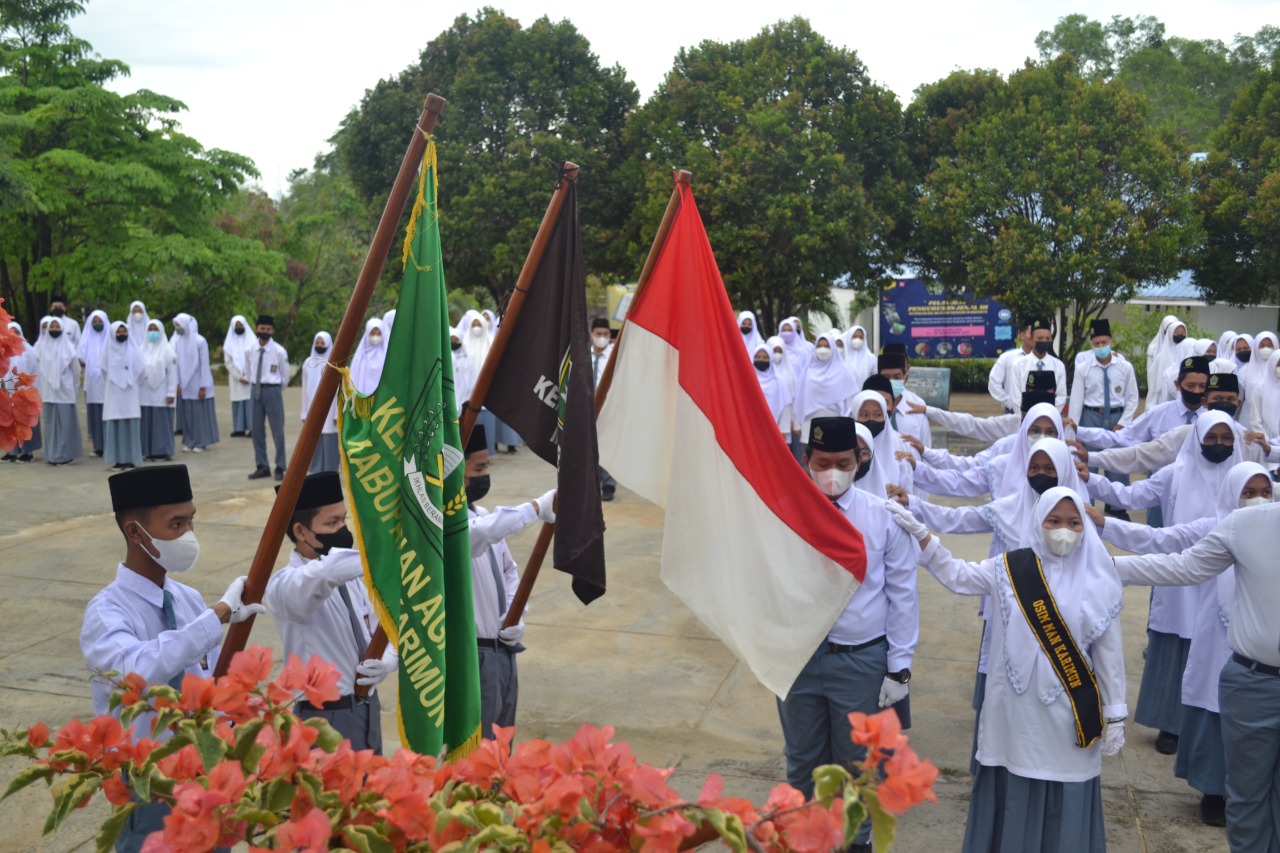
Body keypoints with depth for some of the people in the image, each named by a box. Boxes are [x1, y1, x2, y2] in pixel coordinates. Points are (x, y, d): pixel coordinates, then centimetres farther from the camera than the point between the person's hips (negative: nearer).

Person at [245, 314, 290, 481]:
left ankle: (280, 468, 8)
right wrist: (254, 387, 16)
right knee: (257, 430, 8)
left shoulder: (279, 351, -8)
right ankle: (262, 467, 18)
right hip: (255, 390, 4)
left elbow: (285, 376, 2)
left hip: (272, 391, -4)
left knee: (277, 430, 0)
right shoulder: (250, 351, 3)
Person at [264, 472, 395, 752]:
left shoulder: (351, 577, 7)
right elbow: (327, 573, -40)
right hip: (325, 719, -7)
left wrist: (386, 662, -13)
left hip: (368, 709, 7)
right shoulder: (285, 585, -17)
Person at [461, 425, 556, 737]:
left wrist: (516, 617, 4)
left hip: (503, 649, 9)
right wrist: (537, 507, -41)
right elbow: (480, 533, -41)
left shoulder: (481, 515, 10)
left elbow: (508, 570, 19)